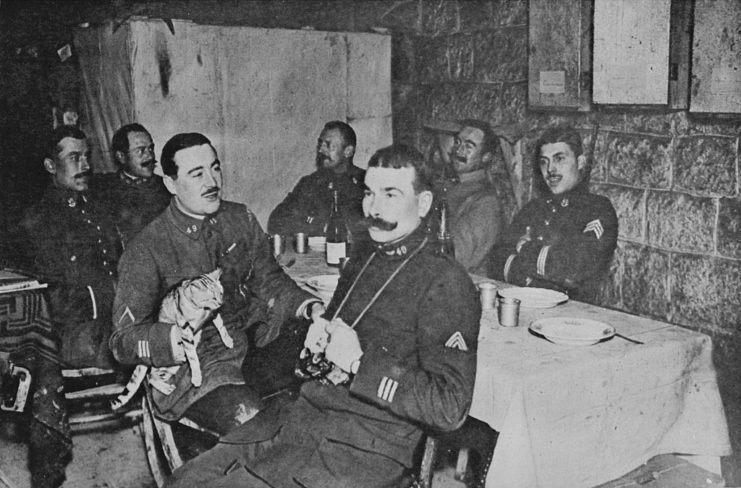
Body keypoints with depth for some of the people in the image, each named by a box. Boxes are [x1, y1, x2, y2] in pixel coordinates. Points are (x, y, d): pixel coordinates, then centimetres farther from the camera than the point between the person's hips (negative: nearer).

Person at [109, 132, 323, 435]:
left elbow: (269, 280, 12)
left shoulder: (241, 219, 7)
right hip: (192, 365, -5)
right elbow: (124, 340, -10)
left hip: (253, 340, 6)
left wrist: (311, 307, -8)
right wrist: (177, 337, -30)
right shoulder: (147, 250, -9)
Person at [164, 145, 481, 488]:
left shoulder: (445, 283, -11)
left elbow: (449, 407, -18)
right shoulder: (362, 259, 14)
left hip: (367, 448, -7)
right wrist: (318, 336, 6)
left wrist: (360, 361, -18)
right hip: (301, 416, 7)